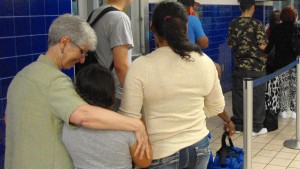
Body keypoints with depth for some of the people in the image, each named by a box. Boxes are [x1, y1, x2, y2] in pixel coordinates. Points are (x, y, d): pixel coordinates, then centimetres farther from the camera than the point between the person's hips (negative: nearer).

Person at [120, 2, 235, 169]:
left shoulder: (141, 66, -18)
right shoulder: (205, 61, -4)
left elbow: (129, 117, -15)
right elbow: (216, 107, 7)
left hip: (161, 153, -4)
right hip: (199, 146, 4)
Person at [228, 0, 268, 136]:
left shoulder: (233, 24, 1)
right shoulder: (256, 24, -12)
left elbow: (231, 44, 6)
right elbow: (262, 46, -15)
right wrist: (265, 41, 6)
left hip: (240, 65, 4)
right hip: (256, 66, -4)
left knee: (238, 95, 10)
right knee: (257, 96, 5)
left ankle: (238, 124, 17)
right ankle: (256, 127, 10)